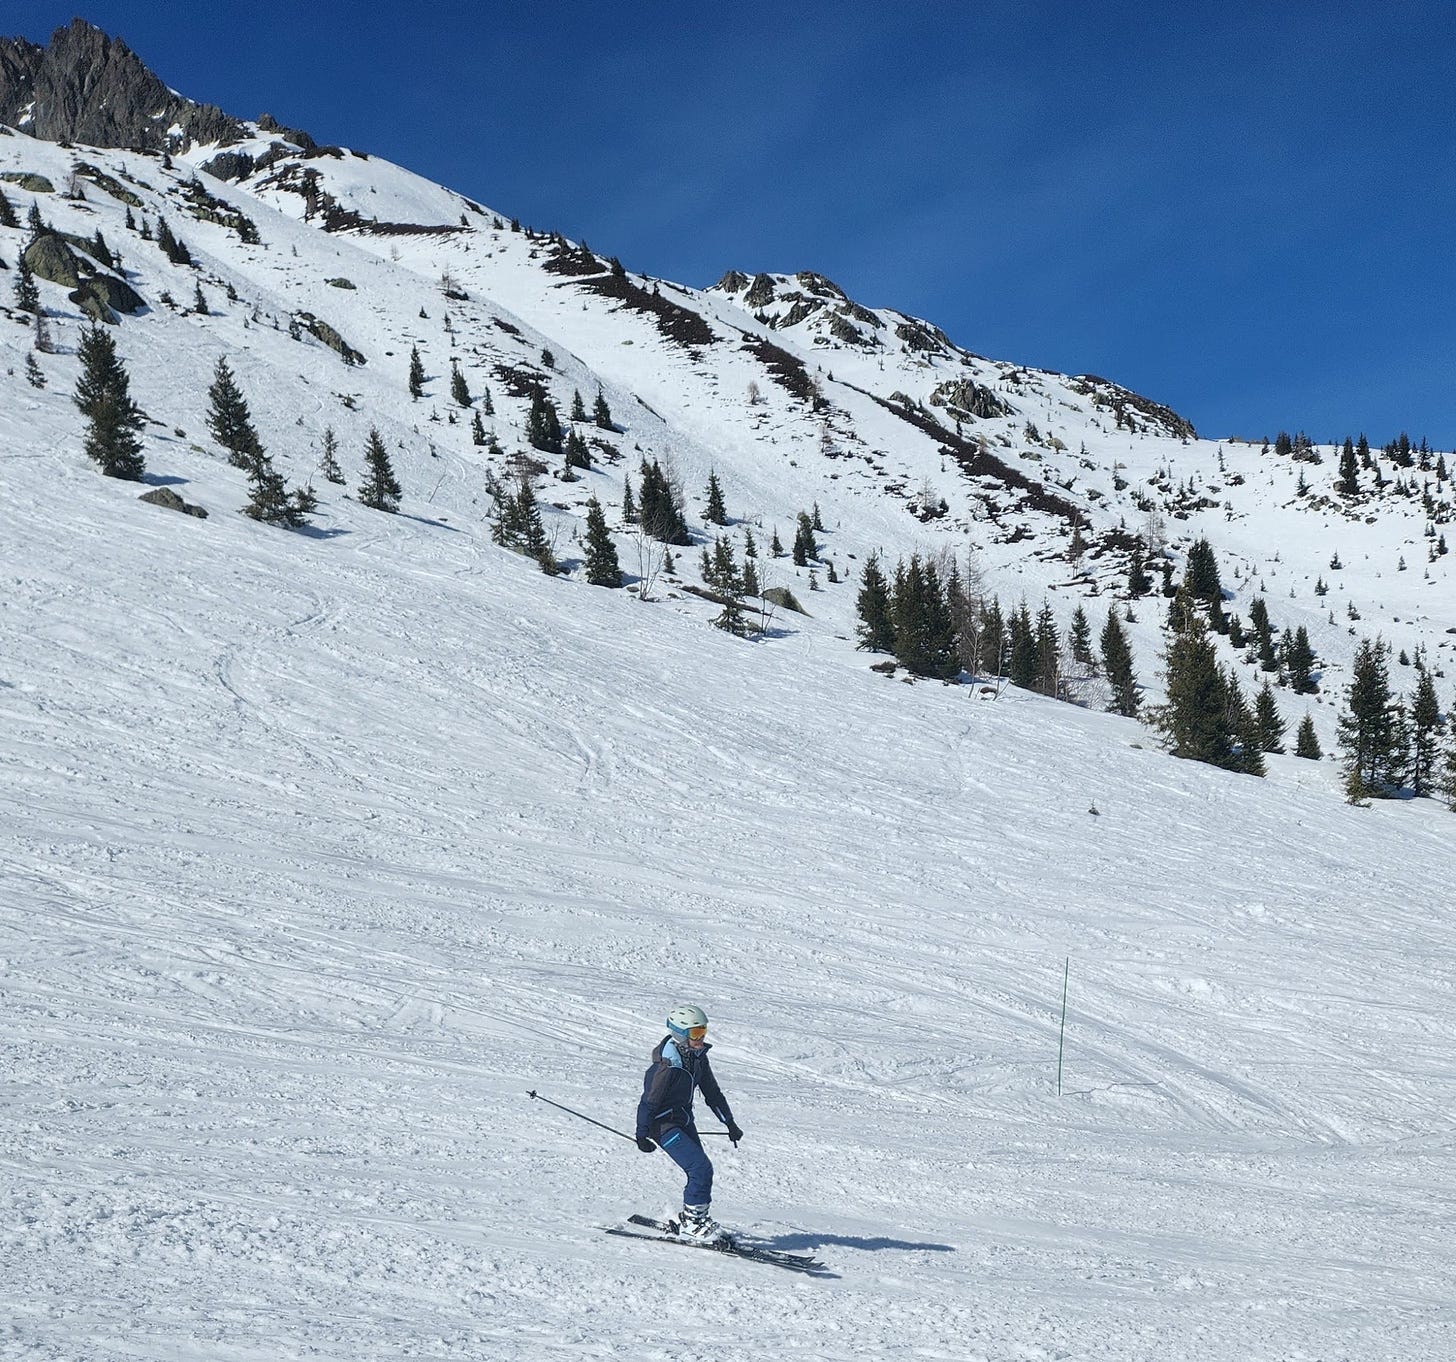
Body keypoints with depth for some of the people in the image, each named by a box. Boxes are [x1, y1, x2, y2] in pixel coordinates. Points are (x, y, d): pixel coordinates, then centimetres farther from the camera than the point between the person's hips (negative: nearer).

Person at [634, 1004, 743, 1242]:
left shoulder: (697, 1057, 2)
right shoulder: (667, 1066, -23)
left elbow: (712, 1092, 13)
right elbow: (649, 1101, -19)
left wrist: (730, 1123, 15)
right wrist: (642, 1135, -16)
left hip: (684, 1120, 8)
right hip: (664, 1124, -8)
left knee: (700, 1170, 3)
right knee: (701, 1168, -15)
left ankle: (691, 1217, 19)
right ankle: (691, 1222, -5)